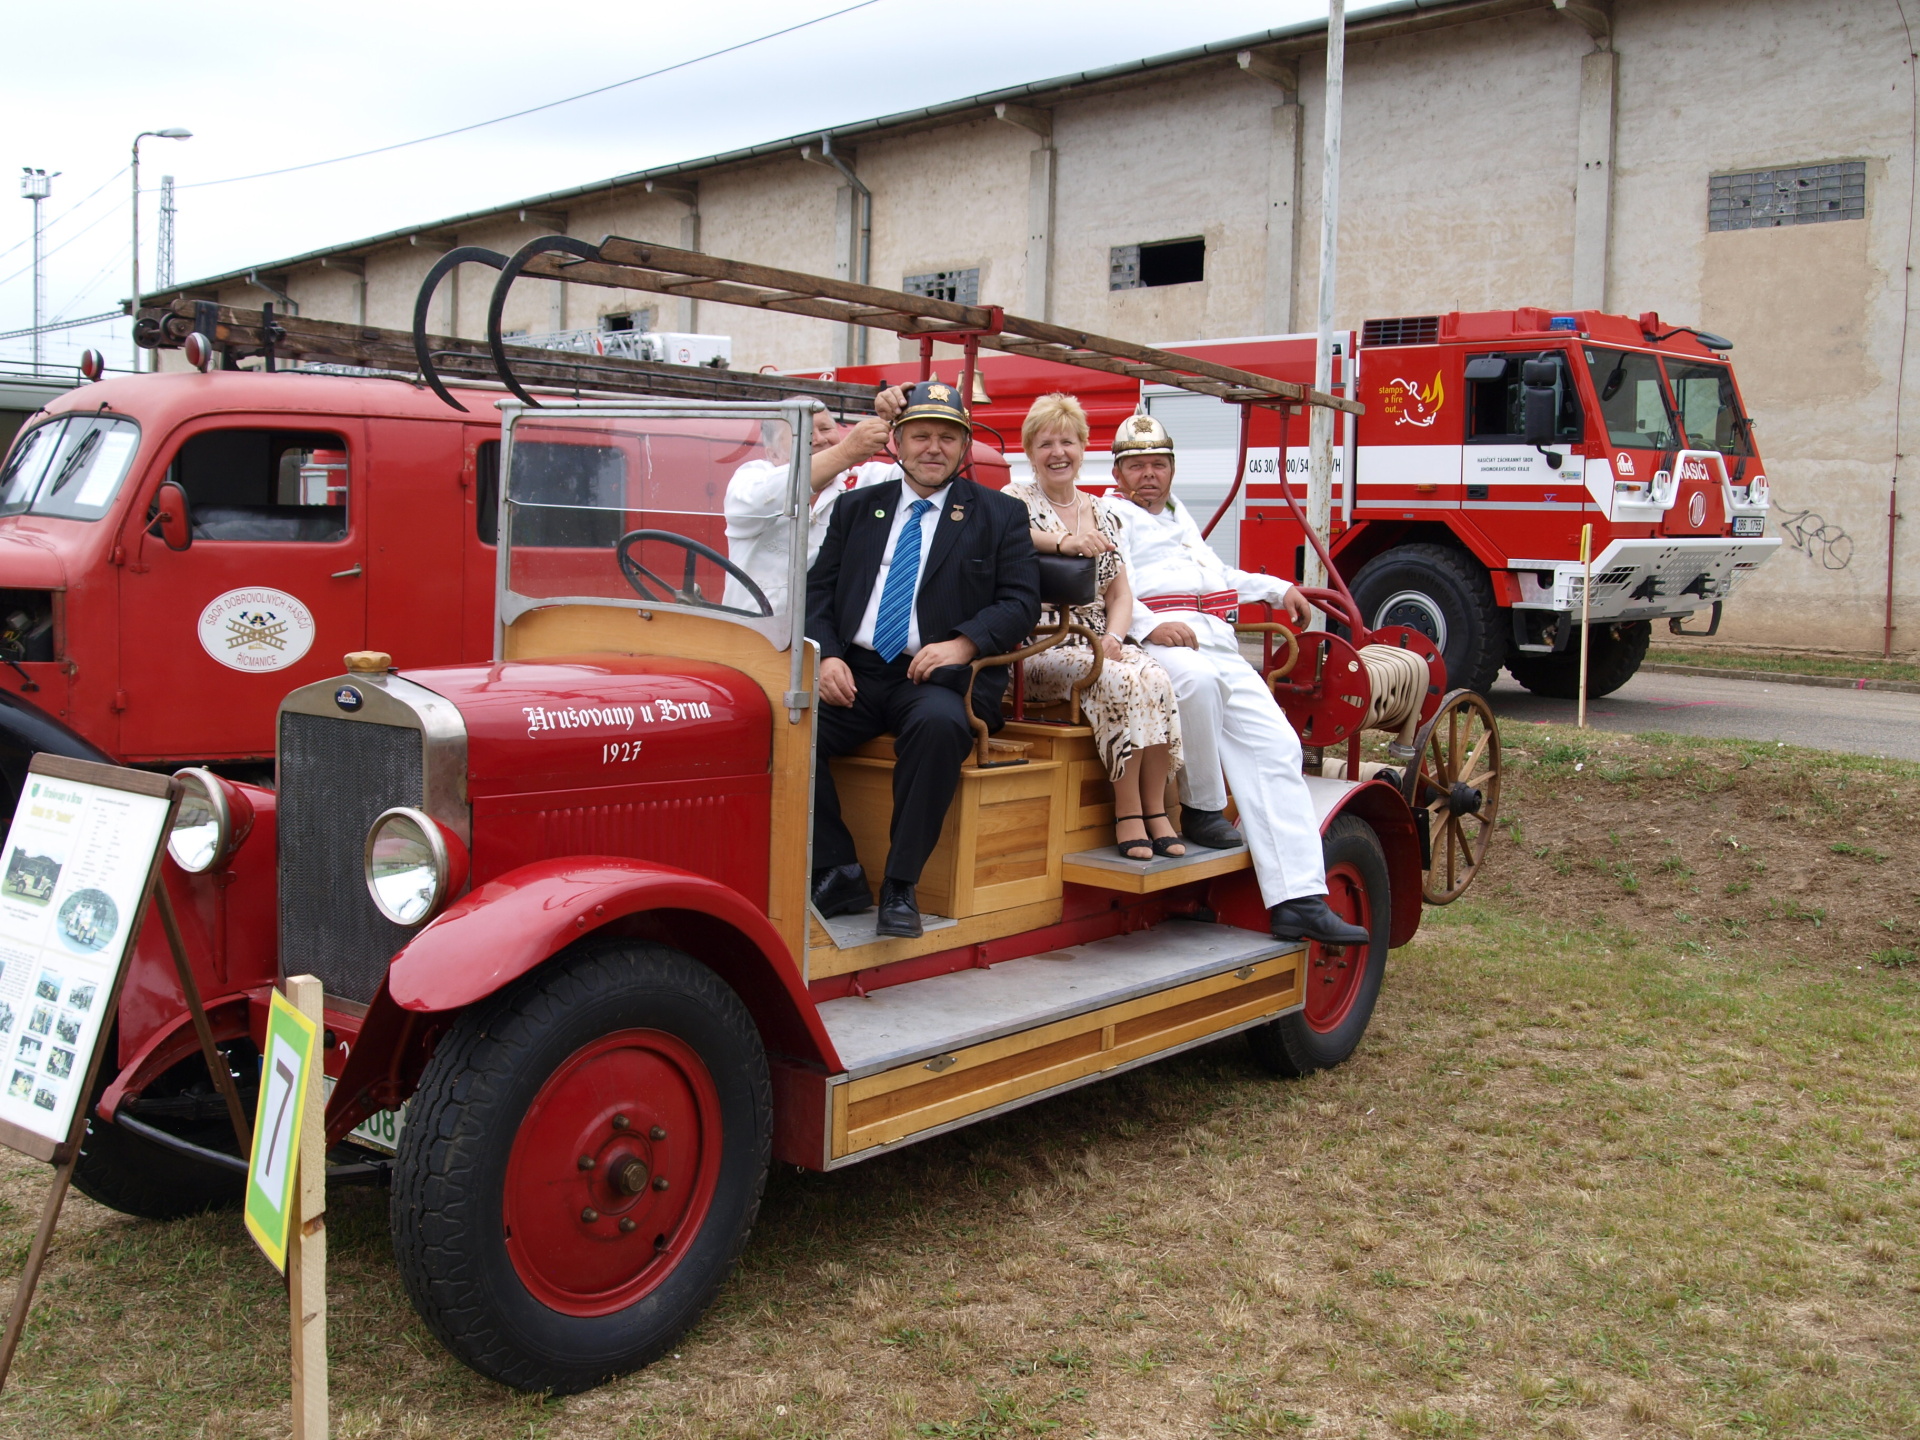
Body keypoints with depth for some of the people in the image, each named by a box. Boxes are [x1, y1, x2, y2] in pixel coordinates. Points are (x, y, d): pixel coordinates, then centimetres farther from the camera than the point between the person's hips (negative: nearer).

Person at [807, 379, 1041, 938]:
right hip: (854, 673, 3)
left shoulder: (999, 515, 12)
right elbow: (819, 588, 12)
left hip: (939, 677, -3)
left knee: (940, 724, -38)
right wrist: (827, 655, -7)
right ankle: (839, 874, -13)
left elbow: (1021, 601, 1)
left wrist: (964, 643, -17)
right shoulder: (857, 507, 19)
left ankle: (901, 886, -25)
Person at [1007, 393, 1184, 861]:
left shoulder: (1102, 513, 18)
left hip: (1098, 643, 5)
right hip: (1042, 646, -5)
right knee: (1123, 682, -30)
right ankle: (1127, 815, -20)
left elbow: (1121, 595, 14)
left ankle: (1155, 810, -20)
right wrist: (1062, 542, -32)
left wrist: (1113, 637, -6)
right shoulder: (1018, 498, 3)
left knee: (1157, 678, -26)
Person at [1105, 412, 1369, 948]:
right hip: (1162, 642, -7)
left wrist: (1277, 588, 43)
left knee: (1274, 744, -10)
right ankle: (1201, 808, -20)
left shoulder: (1178, 517, 35)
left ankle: (1299, 902, -16)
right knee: (1196, 678, -42)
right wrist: (1150, 624, -24)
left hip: (1221, 649, 8)